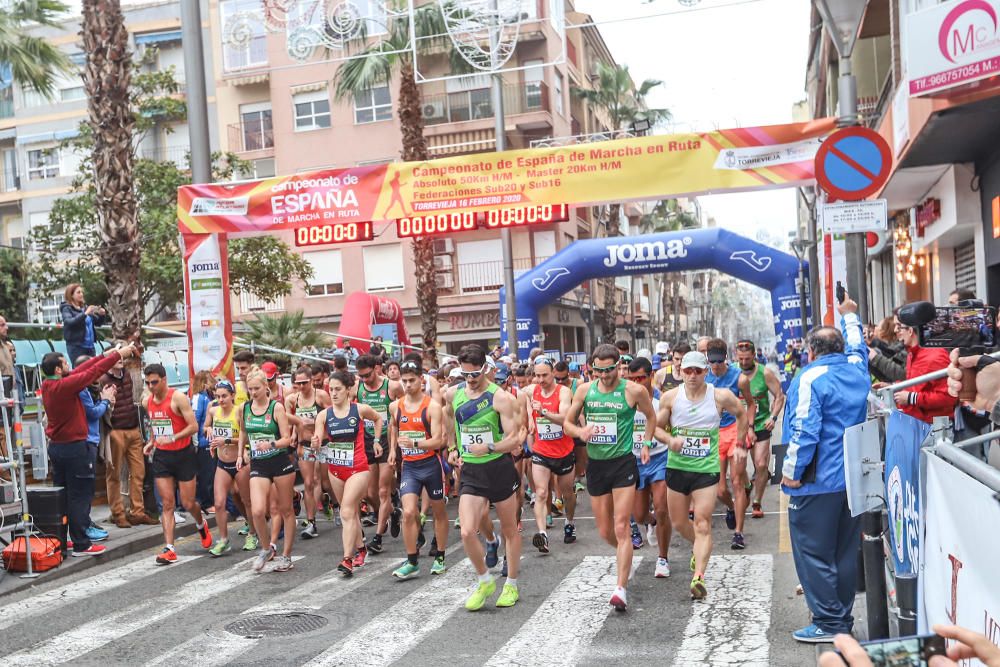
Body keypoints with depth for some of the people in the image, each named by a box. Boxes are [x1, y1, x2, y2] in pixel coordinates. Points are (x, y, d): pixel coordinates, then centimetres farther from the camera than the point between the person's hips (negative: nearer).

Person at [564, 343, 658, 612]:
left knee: (621, 528, -11)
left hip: (623, 462, -4)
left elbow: (651, 416, 12)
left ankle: (621, 588, -11)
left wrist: (646, 442, 1)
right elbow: (567, 423, 9)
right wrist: (580, 431, -13)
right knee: (605, 531, 11)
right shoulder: (584, 390, 1)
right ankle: (626, 555, 42)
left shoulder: (633, 391, -7)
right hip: (595, 464, 4)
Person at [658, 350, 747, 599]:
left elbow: (742, 414, 12)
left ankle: (698, 577, -11)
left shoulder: (720, 397, -6)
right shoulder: (670, 397, -3)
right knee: (678, 522, 14)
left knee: (702, 525, -10)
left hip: (707, 469, -3)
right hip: (677, 467, 3)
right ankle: (698, 548, 44)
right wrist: (670, 440, -16)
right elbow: (656, 426, 5)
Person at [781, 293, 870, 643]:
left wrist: (791, 472, -14)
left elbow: (804, 430, -21)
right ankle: (843, 618, 22)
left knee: (814, 554, -1)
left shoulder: (811, 378, -15)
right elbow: (857, 345, 31)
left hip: (817, 482, -8)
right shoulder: (856, 371, 7)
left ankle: (828, 623, 2)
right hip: (854, 479, 8)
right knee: (845, 551, 14)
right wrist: (849, 315, 47)